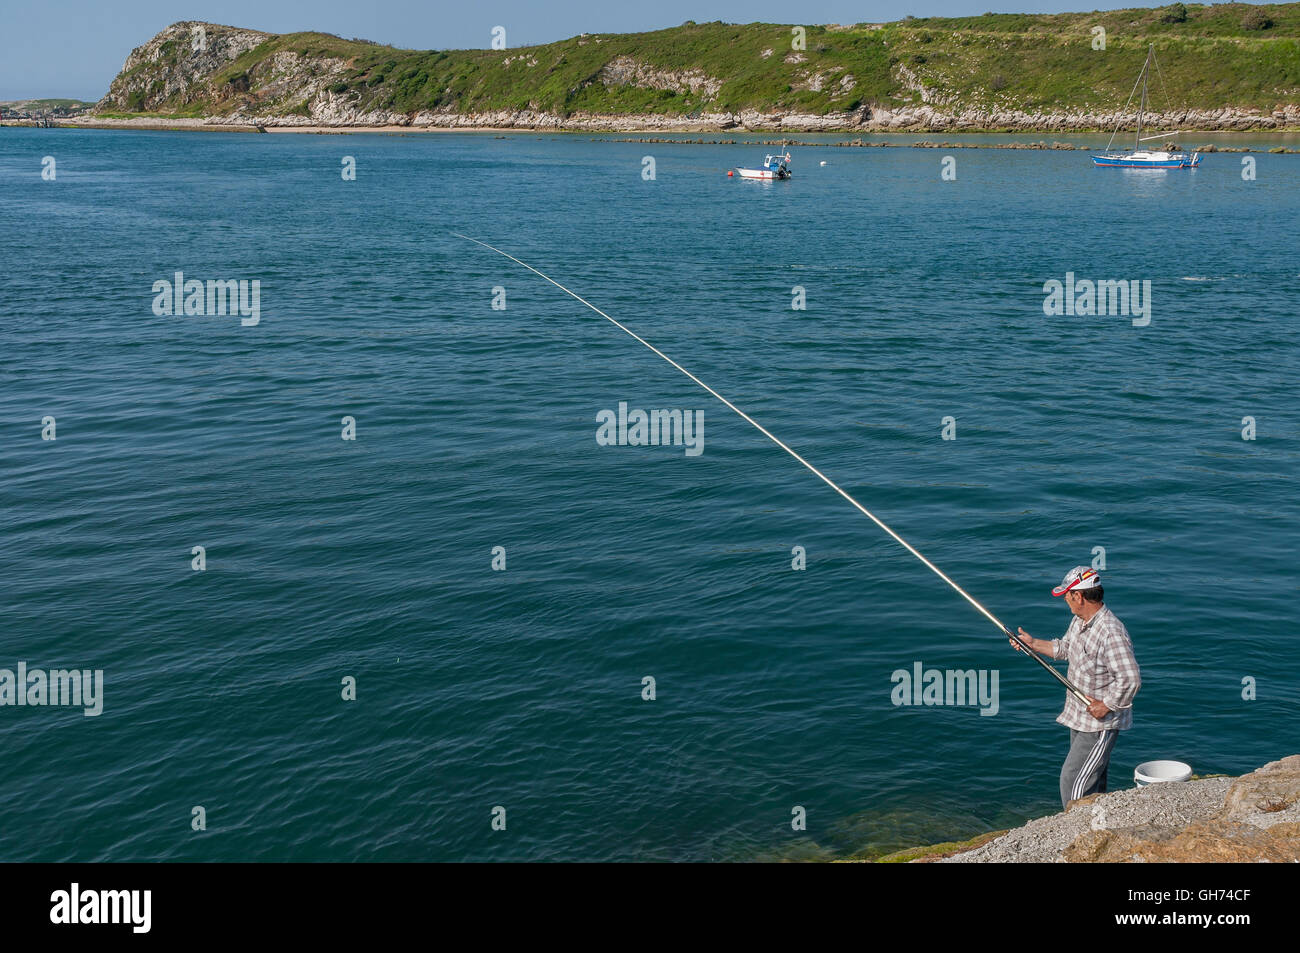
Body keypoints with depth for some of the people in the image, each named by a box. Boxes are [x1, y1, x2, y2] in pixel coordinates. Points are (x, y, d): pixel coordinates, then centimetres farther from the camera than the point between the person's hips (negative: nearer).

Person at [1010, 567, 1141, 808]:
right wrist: (1032, 643, 19)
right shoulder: (1079, 621, 4)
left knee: (1073, 779, -10)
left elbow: (1131, 679, -29)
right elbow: (1064, 648, 23)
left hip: (1101, 723, -9)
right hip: (1079, 717, 10)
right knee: (1091, 780, 19)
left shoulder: (1111, 632, -27)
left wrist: (1106, 705, -21)